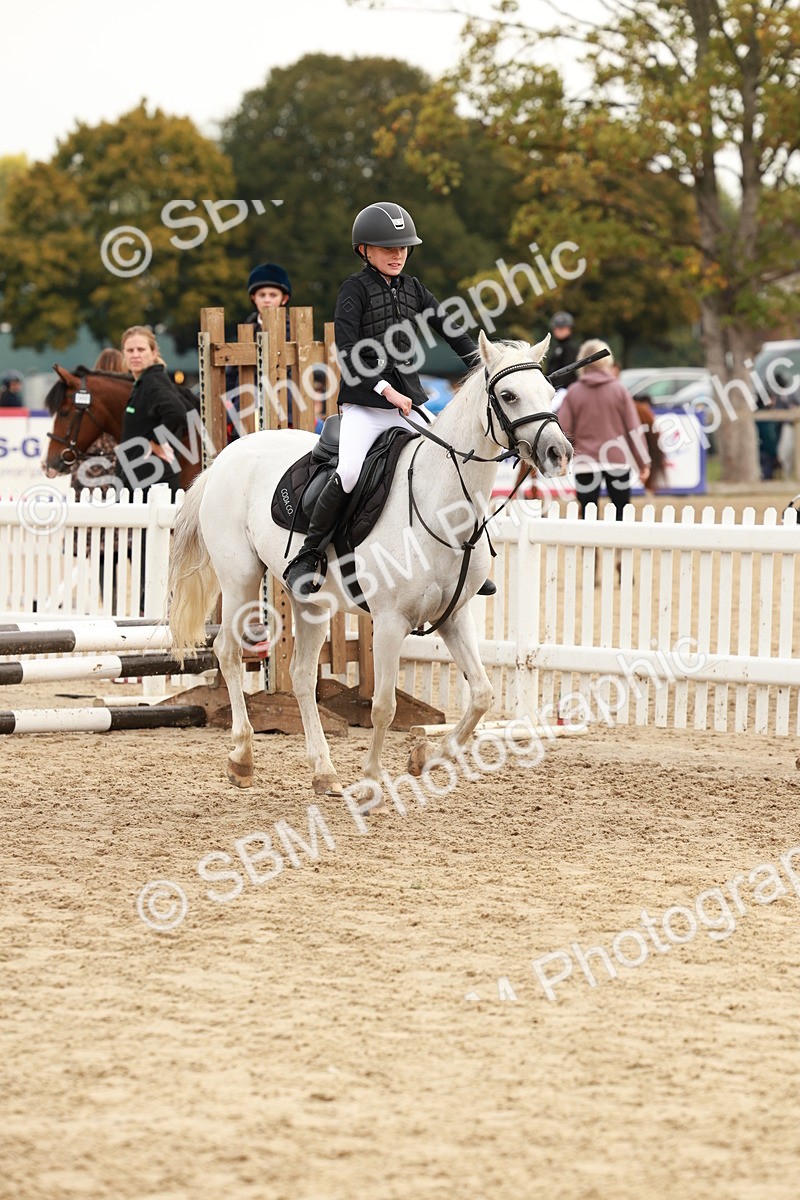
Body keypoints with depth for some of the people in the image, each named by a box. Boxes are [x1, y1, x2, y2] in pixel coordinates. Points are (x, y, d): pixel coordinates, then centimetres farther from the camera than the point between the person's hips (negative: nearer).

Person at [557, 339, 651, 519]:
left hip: (585, 463, -1)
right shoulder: (619, 390, 0)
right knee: (622, 518, 9)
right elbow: (633, 429, 0)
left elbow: (563, 431, -4)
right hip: (618, 461, 1)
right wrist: (644, 462, 6)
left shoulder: (573, 392, -1)